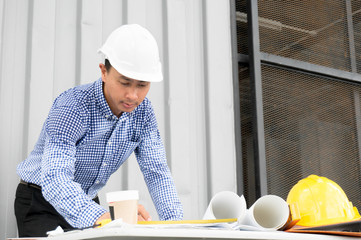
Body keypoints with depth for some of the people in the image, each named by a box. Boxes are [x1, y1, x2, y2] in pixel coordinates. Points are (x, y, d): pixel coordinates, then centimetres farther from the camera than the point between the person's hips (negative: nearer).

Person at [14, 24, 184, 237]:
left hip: (88, 203, 5)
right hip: (41, 205, -5)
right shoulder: (72, 106, -28)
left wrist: (175, 224, -26)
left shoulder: (142, 110, -9)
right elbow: (55, 180, -40)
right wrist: (101, 217, -58)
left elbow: (157, 172, -8)